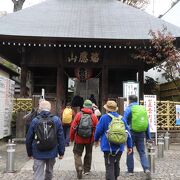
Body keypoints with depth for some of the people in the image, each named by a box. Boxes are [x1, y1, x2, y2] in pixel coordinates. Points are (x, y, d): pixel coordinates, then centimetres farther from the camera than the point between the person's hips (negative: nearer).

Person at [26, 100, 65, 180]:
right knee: (49, 172, 23)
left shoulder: (35, 121, -5)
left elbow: (28, 139, 2)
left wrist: (29, 153, 15)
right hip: (52, 153, 2)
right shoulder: (56, 120, -4)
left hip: (38, 154, -1)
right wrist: (61, 152, 5)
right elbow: (61, 138, -4)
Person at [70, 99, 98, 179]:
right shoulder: (94, 116, -6)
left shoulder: (78, 114, -8)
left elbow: (73, 127, -8)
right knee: (88, 154, 22)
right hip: (90, 140, 2)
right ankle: (86, 169, 29)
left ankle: (79, 169, -9)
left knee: (77, 154, 11)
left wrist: (71, 138, 5)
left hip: (79, 139, -1)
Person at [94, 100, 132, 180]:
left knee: (109, 167, -4)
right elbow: (127, 132, 8)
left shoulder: (104, 117, -6)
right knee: (116, 165, 21)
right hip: (119, 147, 5)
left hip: (108, 147, -5)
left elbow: (98, 130, -3)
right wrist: (129, 146, 15)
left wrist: (96, 140, 17)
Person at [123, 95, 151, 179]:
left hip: (131, 133, -3)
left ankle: (130, 171, 18)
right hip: (141, 134, 3)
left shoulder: (128, 109, -5)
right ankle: (147, 169, -10)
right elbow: (147, 123, 9)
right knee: (142, 152, 8)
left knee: (130, 152, 11)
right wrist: (148, 136, 14)